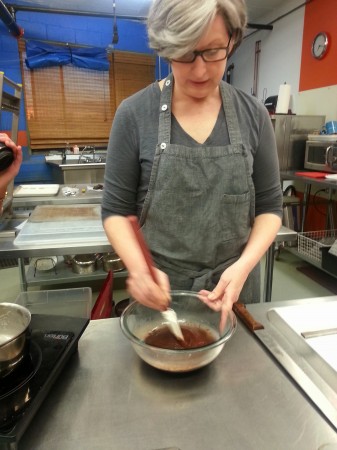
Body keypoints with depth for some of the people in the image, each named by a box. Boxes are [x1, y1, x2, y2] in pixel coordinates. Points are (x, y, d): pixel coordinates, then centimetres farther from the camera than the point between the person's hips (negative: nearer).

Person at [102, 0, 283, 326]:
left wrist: (244, 265, -15)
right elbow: (116, 209, -5)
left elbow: (269, 205, 1)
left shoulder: (253, 115, -4)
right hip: (159, 290, -1)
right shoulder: (134, 114, -10)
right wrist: (138, 267, -23)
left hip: (234, 284, 2)